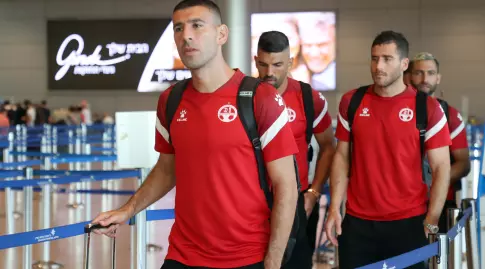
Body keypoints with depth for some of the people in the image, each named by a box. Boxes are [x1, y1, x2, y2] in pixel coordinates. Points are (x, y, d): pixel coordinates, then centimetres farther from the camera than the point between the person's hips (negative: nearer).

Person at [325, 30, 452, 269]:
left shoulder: (427, 107, -4)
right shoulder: (351, 102, 4)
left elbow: (441, 167, -3)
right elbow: (342, 156, 9)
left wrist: (431, 222, -7)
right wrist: (334, 208, 1)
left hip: (408, 222, -2)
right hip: (357, 222, 2)